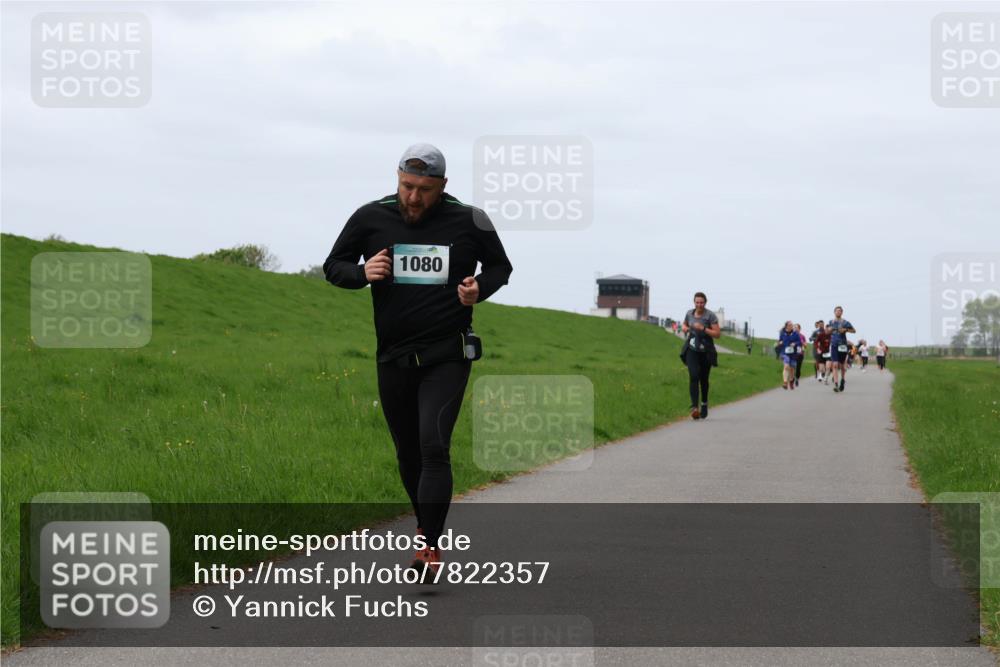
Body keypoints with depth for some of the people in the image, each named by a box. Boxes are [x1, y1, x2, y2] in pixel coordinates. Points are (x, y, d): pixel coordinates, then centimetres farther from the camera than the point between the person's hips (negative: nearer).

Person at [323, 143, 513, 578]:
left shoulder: (468, 222, -3)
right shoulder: (370, 219, -1)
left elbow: (500, 265, 13)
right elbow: (333, 266, 10)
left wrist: (480, 289, -9)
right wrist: (362, 273, -12)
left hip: (447, 357, -3)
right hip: (392, 358, 3)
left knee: (434, 448, -18)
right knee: (408, 454, 12)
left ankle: (430, 548, -20)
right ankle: (425, 528, 34)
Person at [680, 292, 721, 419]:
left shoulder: (710, 316, -9)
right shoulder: (689, 313, 4)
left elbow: (717, 334, -13)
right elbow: (684, 325, 25)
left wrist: (703, 329, -23)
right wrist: (685, 329, 1)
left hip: (705, 351, -2)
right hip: (692, 350, 2)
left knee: (703, 379, 12)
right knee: (693, 376, -17)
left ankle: (704, 403, 38)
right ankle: (694, 407, -26)